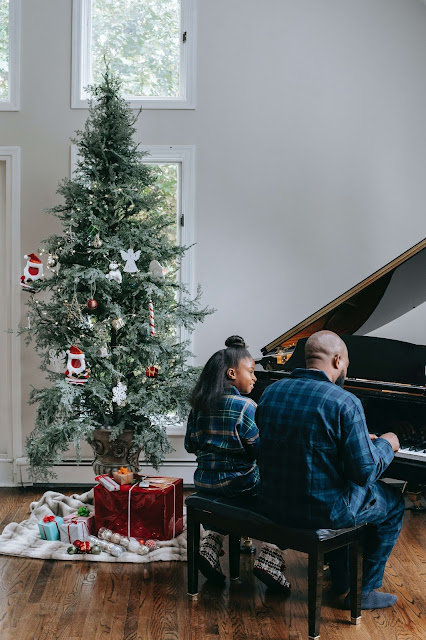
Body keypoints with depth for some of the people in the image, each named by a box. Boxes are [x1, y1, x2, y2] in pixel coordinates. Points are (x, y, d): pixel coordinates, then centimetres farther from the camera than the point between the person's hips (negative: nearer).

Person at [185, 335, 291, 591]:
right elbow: (261, 451, -18)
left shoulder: (199, 405, 3)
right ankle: (270, 560, -2)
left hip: (204, 481, 7)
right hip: (238, 482, -7)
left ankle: (210, 547, 18)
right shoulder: (245, 407, -17)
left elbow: (191, 445, 11)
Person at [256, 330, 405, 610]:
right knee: (394, 502, 21)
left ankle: (341, 580, 41)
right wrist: (386, 445, 3)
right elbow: (365, 471, -18)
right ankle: (363, 591, 25)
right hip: (323, 511, -6)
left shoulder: (271, 391, 1)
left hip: (275, 504, 6)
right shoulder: (344, 402, -19)